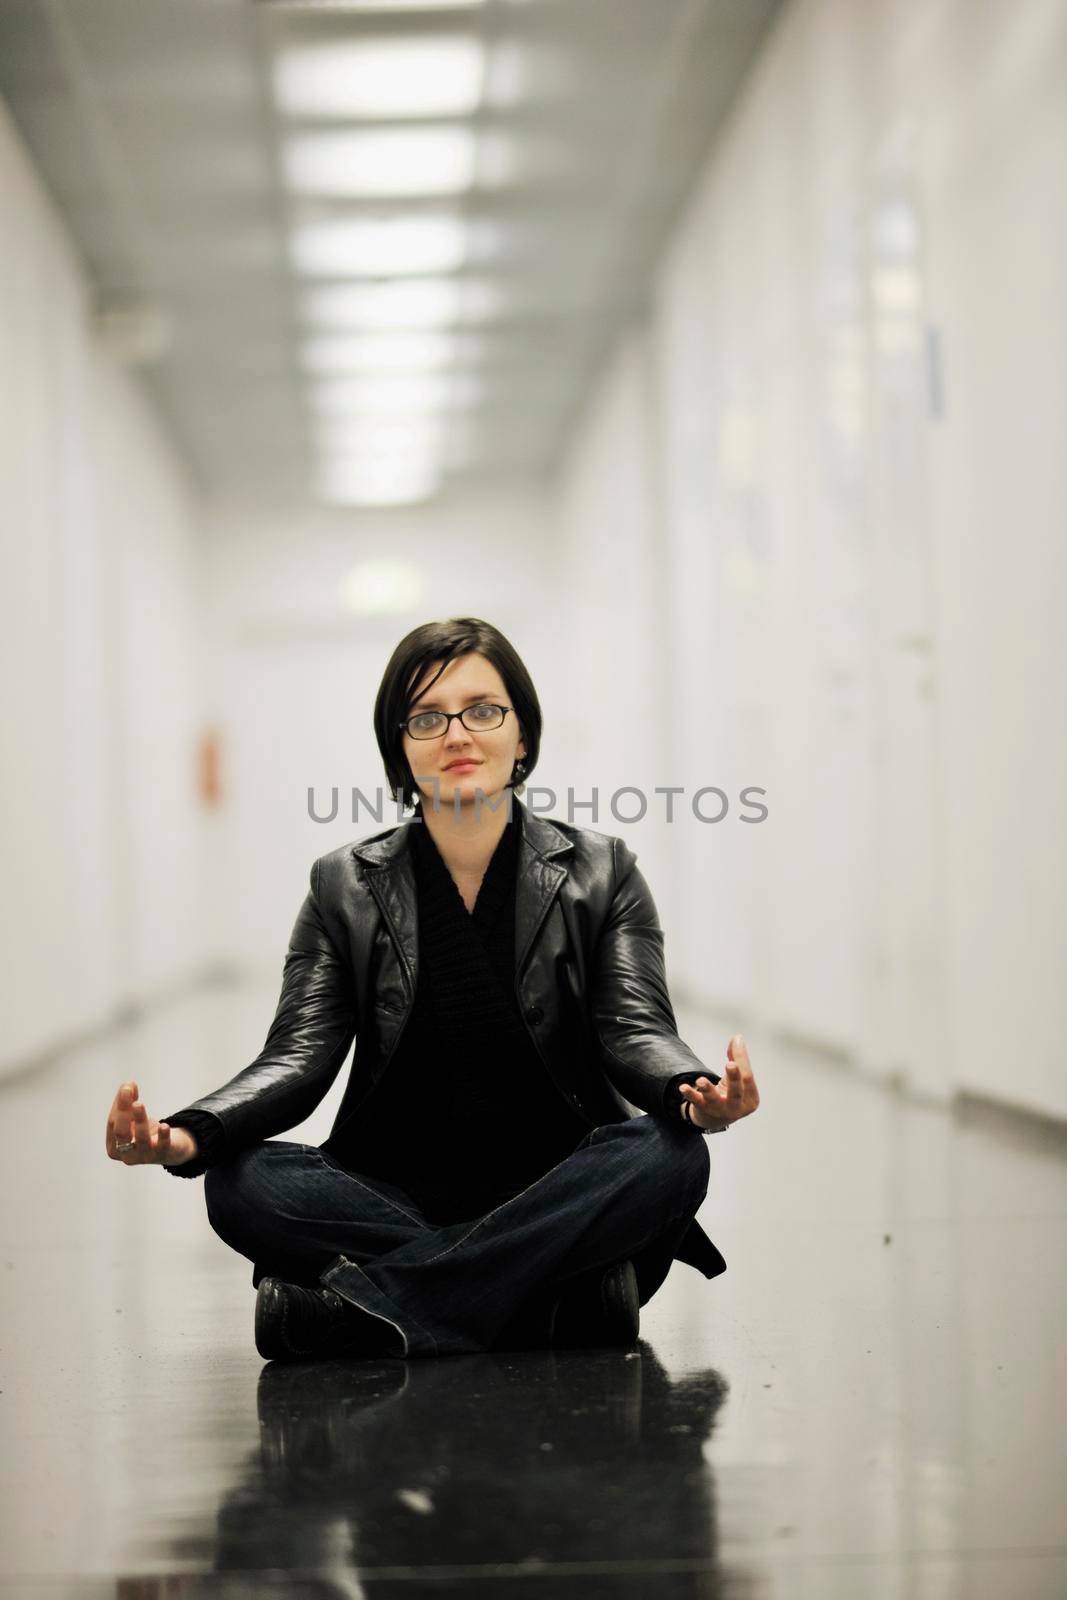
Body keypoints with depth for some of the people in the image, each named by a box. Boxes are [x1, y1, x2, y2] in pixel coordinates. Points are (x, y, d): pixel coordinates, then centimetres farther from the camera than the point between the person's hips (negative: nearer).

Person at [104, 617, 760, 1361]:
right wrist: (188, 1135, -25)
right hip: (398, 1196, 1)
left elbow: (636, 1031, -6)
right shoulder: (346, 888, 6)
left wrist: (695, 1095, -33)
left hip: (554, 1191, 0)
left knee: (671, 1155, -32)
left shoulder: (601, 873, 5)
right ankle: (573, 1297, -31)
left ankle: (355, 1301, -32)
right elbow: (300, 1056, -3)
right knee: (242, 1182, -27)